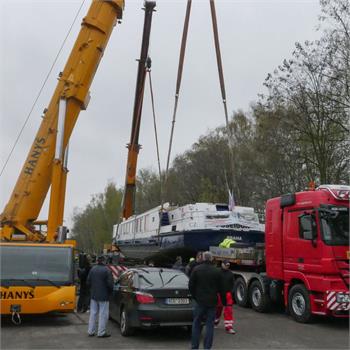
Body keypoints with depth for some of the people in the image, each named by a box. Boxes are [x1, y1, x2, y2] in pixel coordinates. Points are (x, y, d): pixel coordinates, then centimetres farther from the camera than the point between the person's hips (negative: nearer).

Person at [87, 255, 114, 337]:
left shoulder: (92, 269, 2)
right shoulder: (107, 270, -15)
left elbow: (88, 282, 6)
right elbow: (110, 284, -15)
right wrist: (110, 292, 3)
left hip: (94, 295, 6)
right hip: (103, 296, -6)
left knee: (93, 313, 15)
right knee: (103, 314, 3)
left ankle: (91, 331, 21)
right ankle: (101, 333, 6)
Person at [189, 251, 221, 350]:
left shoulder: (196, 269, -6)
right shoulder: (216, 271, -3)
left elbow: (191, 285, -3)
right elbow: (219, 288, 2)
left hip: (199, 301, 0)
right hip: (212, 301, 0)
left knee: (196, 324, 10)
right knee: (209, 324, 7)